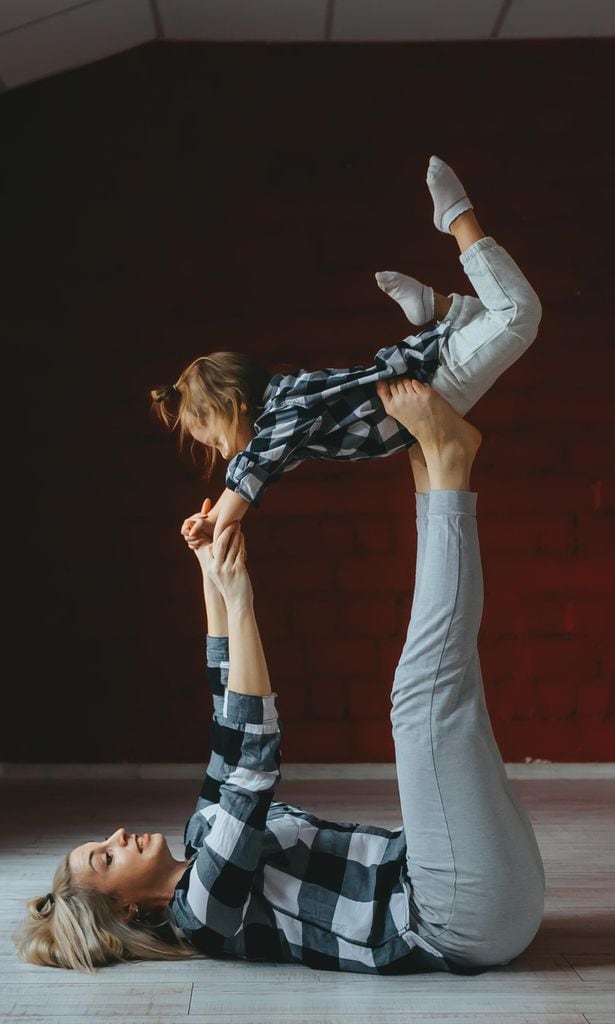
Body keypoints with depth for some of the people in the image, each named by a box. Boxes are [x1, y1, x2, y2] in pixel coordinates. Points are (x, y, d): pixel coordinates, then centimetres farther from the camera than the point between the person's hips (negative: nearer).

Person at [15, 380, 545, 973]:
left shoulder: (205, 846, 17)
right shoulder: (200, 910, -11)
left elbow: (233, 728, 19)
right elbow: (250, 763, -22)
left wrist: (215, 584, 15)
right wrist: (236, 602, -19)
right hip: (472, 921, -8)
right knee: (426, 694, -21)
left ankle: (437, 465, 5)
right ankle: (445, 467, -10)